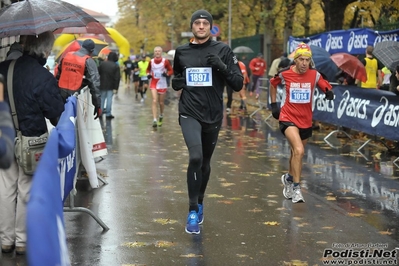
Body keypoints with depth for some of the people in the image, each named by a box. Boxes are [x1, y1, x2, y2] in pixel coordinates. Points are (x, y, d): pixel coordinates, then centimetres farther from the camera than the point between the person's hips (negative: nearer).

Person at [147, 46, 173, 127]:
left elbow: (171, 70, -2)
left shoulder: (165, 61, -6)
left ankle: (161, 116, 39)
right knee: (154, 101, -13)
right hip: (153, 84, 1)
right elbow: (148, 70, 16)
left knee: (161, 102, 11)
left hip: (162, 84, -1)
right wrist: (149, 74, -4)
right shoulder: (151, 61, 0)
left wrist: (167, 74, -21)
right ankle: (154, 120, -17)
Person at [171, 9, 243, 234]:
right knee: (195, 157, -21)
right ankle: (193, 212, -12)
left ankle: (200, 203, 40)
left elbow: (238, 84, -6)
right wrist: (176, 82, 0)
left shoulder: (222, 50, -4)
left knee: (205, 162, 16)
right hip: (190, 113, -1)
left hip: (213, 116, 1)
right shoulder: (182, 52, 4)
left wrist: (223, 66, -21)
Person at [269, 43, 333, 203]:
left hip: (306, 120, 3)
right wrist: (274, 104, 9)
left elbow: (327, 88, 2)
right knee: (299, 151, -24)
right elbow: (273, 84, 11)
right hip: (288, 118, -3)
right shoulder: (284, 74, -9)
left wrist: (329, 92, -22)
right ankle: (296, 188, -16)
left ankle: (289, 178, 47)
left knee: (296, 153, 19)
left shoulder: (315, 75, -7)